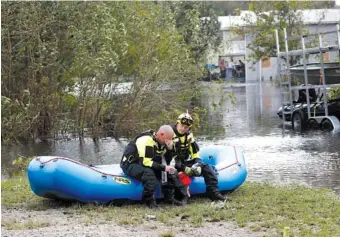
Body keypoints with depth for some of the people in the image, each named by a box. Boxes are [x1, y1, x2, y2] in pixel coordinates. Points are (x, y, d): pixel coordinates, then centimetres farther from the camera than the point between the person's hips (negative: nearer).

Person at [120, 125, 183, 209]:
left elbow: (166, 162, 3)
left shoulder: (161, 142, 3)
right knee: (149, 173, -39)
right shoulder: (146, 140, -26)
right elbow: (145, 162, -32)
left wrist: (169, 149, -14)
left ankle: (169, 197, 5)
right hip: (130, 164, -9)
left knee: (171, 172, -1)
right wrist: (163, 167, -29)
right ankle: (149, 200, -26)